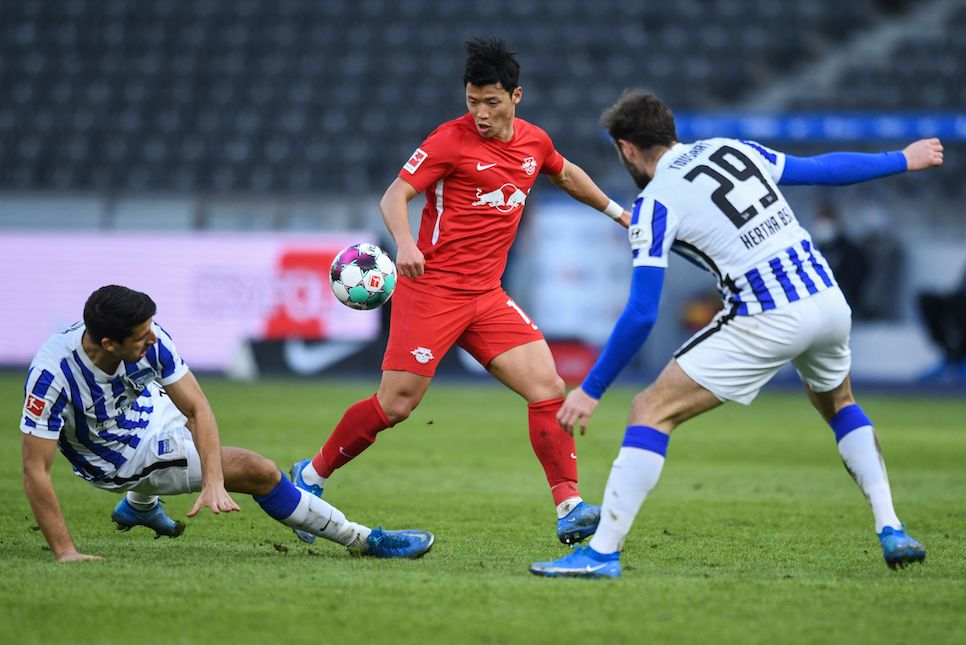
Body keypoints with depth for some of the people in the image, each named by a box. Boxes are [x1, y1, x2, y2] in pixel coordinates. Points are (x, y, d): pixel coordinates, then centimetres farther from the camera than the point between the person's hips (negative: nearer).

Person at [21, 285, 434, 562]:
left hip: (145, 416, 6)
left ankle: (140, 504, 54)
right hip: (118, 463, -6)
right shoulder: (54, 373, -37)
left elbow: (198, 409, -16)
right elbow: (35, 470, -33)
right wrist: (65, 552, -34)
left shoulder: (150, 340, -23)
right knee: (258, 471, -11)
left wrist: (213, 482, -29)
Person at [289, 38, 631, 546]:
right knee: (395, 405, -7)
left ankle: (569, 510, -7)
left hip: (487, 295, 6)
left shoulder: (534, 142, 9)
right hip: (432, 288, -6)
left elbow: (567, 175, 32)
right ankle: (311, 475, 14)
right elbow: (394, 195, -14)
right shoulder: (451, 140, -9)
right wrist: (405, 244, -33)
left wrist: (616, 211, 40)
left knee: (548, 387, -9)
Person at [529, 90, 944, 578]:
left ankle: (602, 551, -9)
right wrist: (902, 160, 40)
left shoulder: (656, 202, -2)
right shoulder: (733, 149, 15)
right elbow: (824, 169, 24)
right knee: (838, 404, 35)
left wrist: (590, 390, -2)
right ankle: (891, 531, 24)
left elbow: (641, 316, -8)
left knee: (652, 411, -1)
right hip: (828, 299, 7)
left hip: (768, 321, -7)